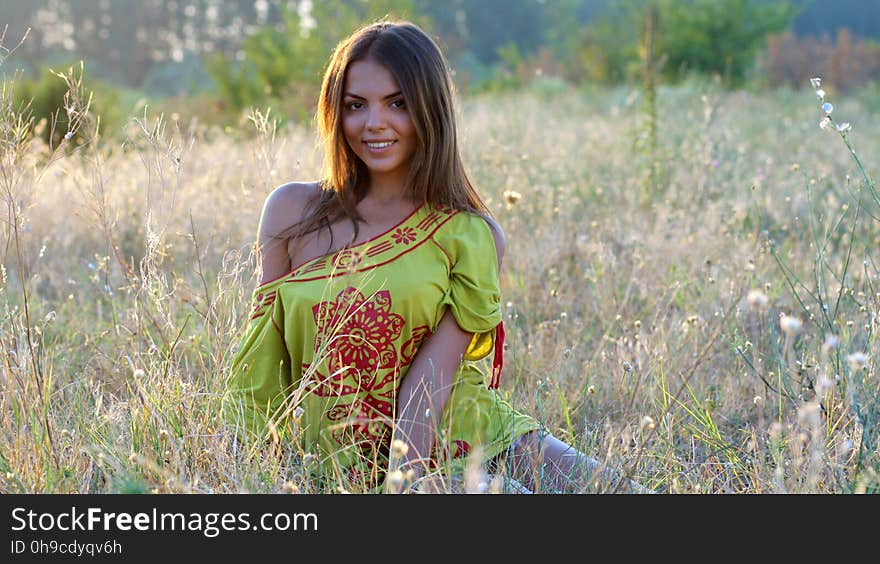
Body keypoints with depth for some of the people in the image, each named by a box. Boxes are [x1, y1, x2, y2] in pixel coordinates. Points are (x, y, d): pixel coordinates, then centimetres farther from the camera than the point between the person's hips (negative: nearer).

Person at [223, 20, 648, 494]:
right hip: (356, 472, 2)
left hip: (481, 448, -1)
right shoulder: (292, 212, 5)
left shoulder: (472, 236, 1)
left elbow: (430, 379, -10)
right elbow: (260, 369, 7)